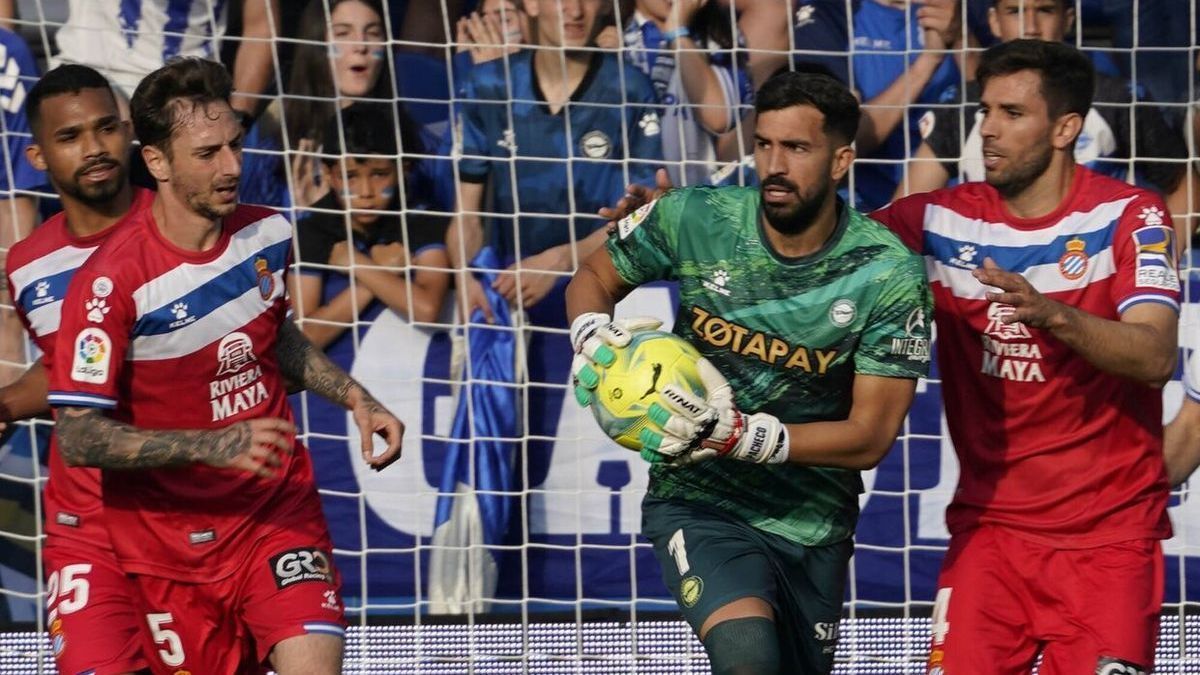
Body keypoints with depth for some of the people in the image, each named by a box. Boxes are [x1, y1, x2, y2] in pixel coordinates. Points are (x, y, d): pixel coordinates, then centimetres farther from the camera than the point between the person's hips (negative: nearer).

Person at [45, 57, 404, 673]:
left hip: (280, 509, 3)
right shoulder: (110, 281, -19)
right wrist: (214, 446, -29)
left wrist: (356, 399, 10)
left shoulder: (267, 235, 0)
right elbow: (76, 437, -21)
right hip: (172, 543, -3)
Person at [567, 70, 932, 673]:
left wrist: (737, 434, -28)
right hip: (697, 503, -2)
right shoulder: (695, 219, -10)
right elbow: (593, 277, 10)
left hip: (813, 526, 2)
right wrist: (591, 336, -14)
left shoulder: (890, 274, -14)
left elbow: (870, 437, -15)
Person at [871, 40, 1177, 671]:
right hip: (988, 522, 2)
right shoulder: (942, 219, 3)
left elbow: (1156, 358, -17)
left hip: (1109, 532, -2)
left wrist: (1053, 314, -34)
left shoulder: (1128, 216, -5)